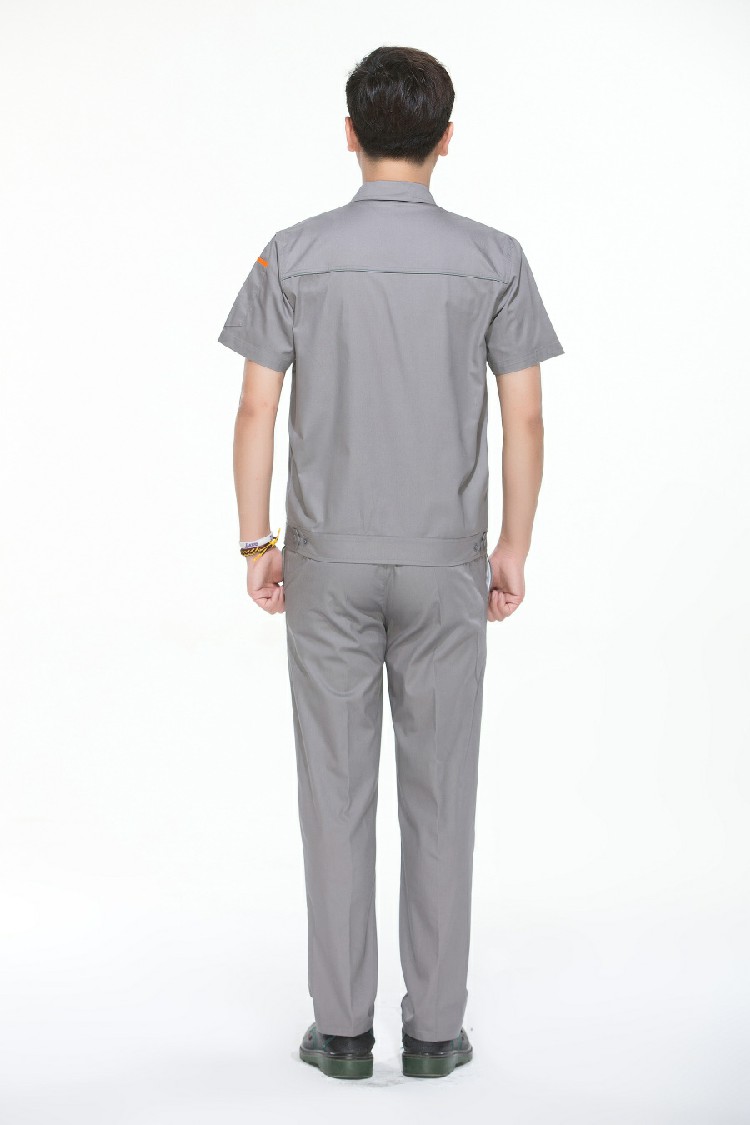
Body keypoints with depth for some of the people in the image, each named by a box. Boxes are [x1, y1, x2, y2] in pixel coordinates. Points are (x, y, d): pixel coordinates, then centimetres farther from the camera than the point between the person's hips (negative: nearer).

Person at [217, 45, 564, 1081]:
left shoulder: (295, 255, -4)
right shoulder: (494, 259, -4)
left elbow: (257, 411, -4)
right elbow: (525, 420, -4)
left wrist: (257, 543, 6)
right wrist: (514, 549, 7)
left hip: (328, 563, 0)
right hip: (445, 564, 0)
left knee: (337, 792, 7)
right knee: (440, 795, 8)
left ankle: (343, 1026, 14)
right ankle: (435, 1026, 14)